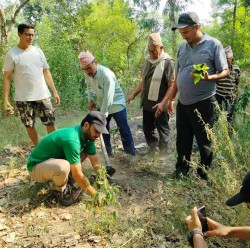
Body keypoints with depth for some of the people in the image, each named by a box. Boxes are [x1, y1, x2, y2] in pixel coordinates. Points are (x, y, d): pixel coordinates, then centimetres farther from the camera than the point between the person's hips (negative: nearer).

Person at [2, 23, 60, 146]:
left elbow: (46, 72, 10)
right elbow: (7, 77, -5)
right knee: (29, 125, 9)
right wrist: (6, 100, -12)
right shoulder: (12, 54, -5)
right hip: (23, 98, -2)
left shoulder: (38, 51, 6)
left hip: (43, 95, 3)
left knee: (50, 123, 7)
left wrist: (54, 91, 6)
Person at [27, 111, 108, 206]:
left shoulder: (87, 135, -8)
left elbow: (95, 161, 0)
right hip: (36, 167, -8)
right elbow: (77, 175, -29)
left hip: (54, 160, 8)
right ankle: (60, 191, -6)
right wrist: (95, 194, -19)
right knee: (63, 166, -38)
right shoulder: (72, 140, -34)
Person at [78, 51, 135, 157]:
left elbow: (108, 98, -33)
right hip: (101, 105, 7)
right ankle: (107, 151, 29)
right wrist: (91, 99, -4)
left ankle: (131, 152, 18)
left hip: (116, 104, -7)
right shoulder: (87, 74, -11)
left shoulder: (107, 75, -32)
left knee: (123, 129, 3)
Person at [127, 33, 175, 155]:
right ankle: (152, 150, 33)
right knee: (147, 129, 17)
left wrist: (163, 103, -26)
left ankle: (163, 154, 21)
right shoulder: (148, 60, 10)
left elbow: (172, 86, -17)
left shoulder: (167, 62, -13)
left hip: (159, 105, -7)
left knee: (162, 131, 6)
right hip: (147, 103, 7)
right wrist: (134, 94, 18)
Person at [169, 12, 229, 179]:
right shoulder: (182, 47, 11)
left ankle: (204, 175, 22)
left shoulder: (213, 44, -6)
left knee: (204, 141, 7)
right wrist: (171, 98, 16)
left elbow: (225, 72, -6)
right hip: (183, 103, 6)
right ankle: (181, 171, 30)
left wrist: (209, 78, -27)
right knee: (182, 140, 14)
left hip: (203, 103, -5)